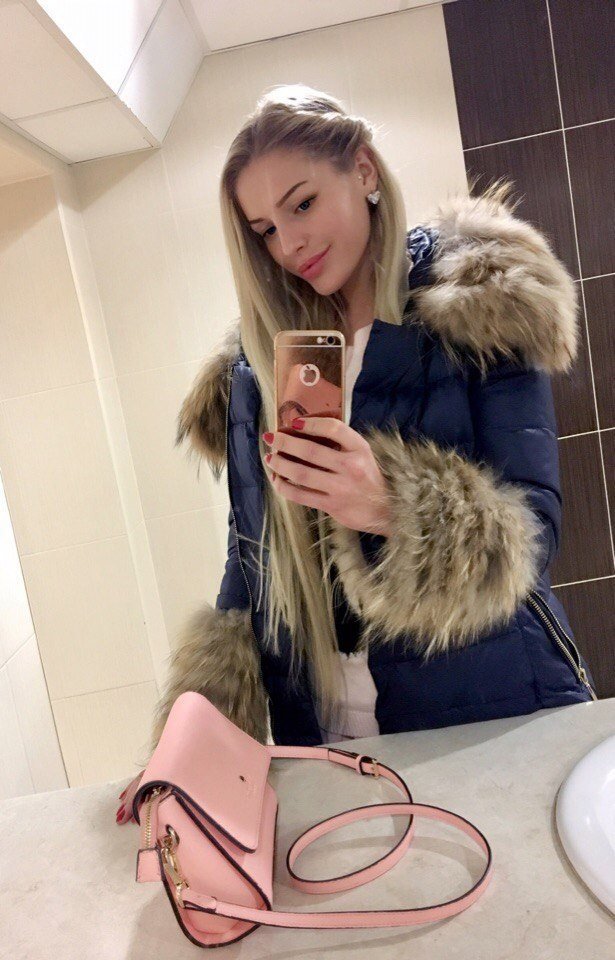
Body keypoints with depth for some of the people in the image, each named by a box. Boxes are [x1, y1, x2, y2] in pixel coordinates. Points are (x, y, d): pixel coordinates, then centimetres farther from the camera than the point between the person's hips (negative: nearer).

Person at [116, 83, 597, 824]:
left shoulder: (484, 308, -5)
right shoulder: (254, 362, 4)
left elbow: (535, 526, -11)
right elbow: (250, 559, 5)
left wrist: (391, 509, -30)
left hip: (493, 718, -2)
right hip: (322, 731, 3)